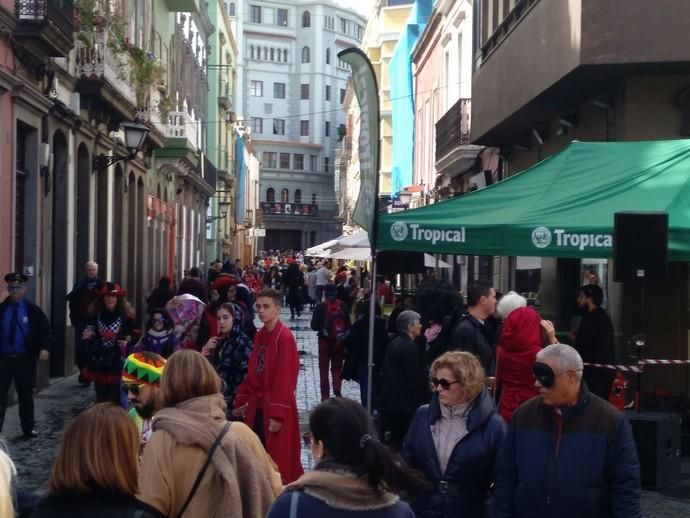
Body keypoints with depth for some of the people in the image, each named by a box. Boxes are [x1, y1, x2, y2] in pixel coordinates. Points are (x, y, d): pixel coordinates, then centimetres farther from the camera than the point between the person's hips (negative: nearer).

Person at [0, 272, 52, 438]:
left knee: (26, 395, 12)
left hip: (25, 360, 0)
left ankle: (28, 429, 23)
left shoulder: (33, 310, 0)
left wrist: (45, 348, -18)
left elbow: (46, 330, -1)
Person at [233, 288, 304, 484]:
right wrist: (242, 400, 11)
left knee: (278, 460, -1)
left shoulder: (284, 337, -15)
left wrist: (278, 414, -19)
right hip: (257, 406, 8)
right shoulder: (259, 336, 10)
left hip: (275, 408, -8)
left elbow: (285, 378, -18)